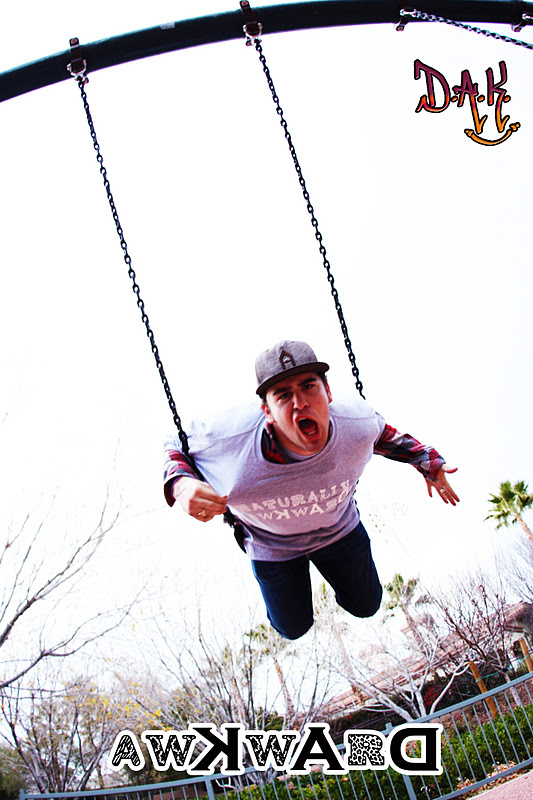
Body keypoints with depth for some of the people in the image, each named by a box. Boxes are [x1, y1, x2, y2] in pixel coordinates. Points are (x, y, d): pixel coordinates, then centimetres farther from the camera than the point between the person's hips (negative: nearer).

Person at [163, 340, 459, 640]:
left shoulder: (358, 422, -35)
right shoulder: (227, 438, -42)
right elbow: (177, 445, -20)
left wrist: (428, 461, -5)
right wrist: (181, 486, -41)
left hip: (339, 527, 2)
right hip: (273, 545, -1)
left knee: (366, 606, 22)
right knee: (294, 629, 21)